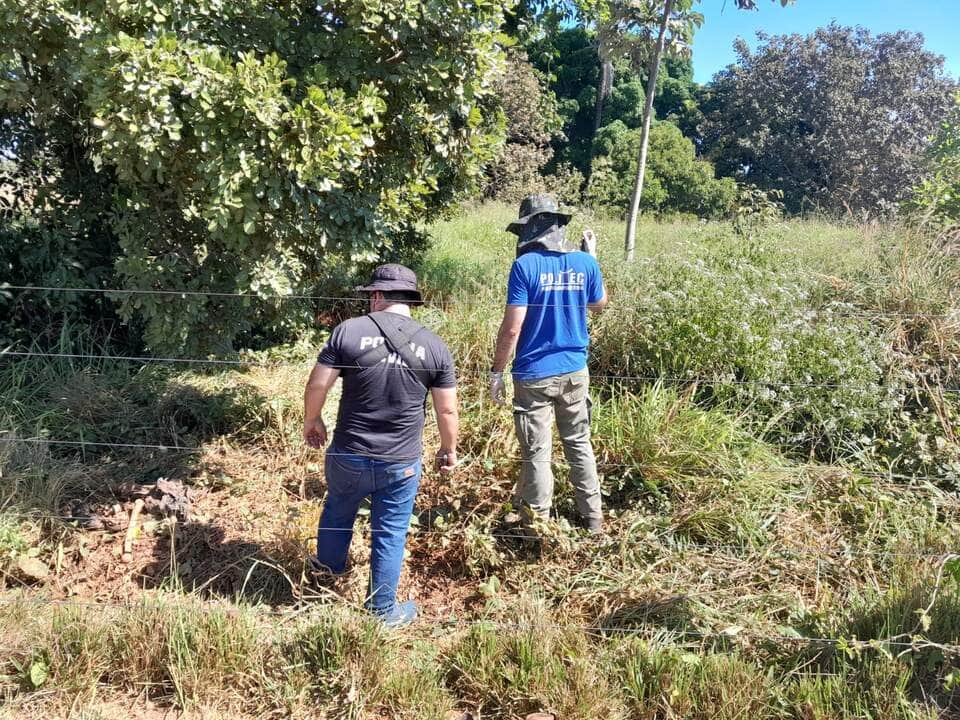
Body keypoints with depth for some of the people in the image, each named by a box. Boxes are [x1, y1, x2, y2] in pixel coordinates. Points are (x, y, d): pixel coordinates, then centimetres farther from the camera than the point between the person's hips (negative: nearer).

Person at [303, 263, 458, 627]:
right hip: (401, 463, -1)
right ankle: (383, 611, 28)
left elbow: (316, 385, -8)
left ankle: (327, 572, 52)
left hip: (348, 456, 1)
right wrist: (449, 450, 15)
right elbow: (447, 410, -2)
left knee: (337, 513, 27)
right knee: (390, 535, 13)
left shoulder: (348, 330, -9)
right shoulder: (435, 346, -5)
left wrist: (311, 421, 11)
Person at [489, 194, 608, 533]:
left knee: (537, 452, 6)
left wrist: (496, 371, -7)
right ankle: (593, 516, 27)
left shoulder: (525, 265, -15)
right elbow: (598, 304, 17)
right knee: (579, 444, 18)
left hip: (535, 375, -5)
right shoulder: (585, 263, -1)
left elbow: (512, 327, -17)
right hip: (575, 370, 5)